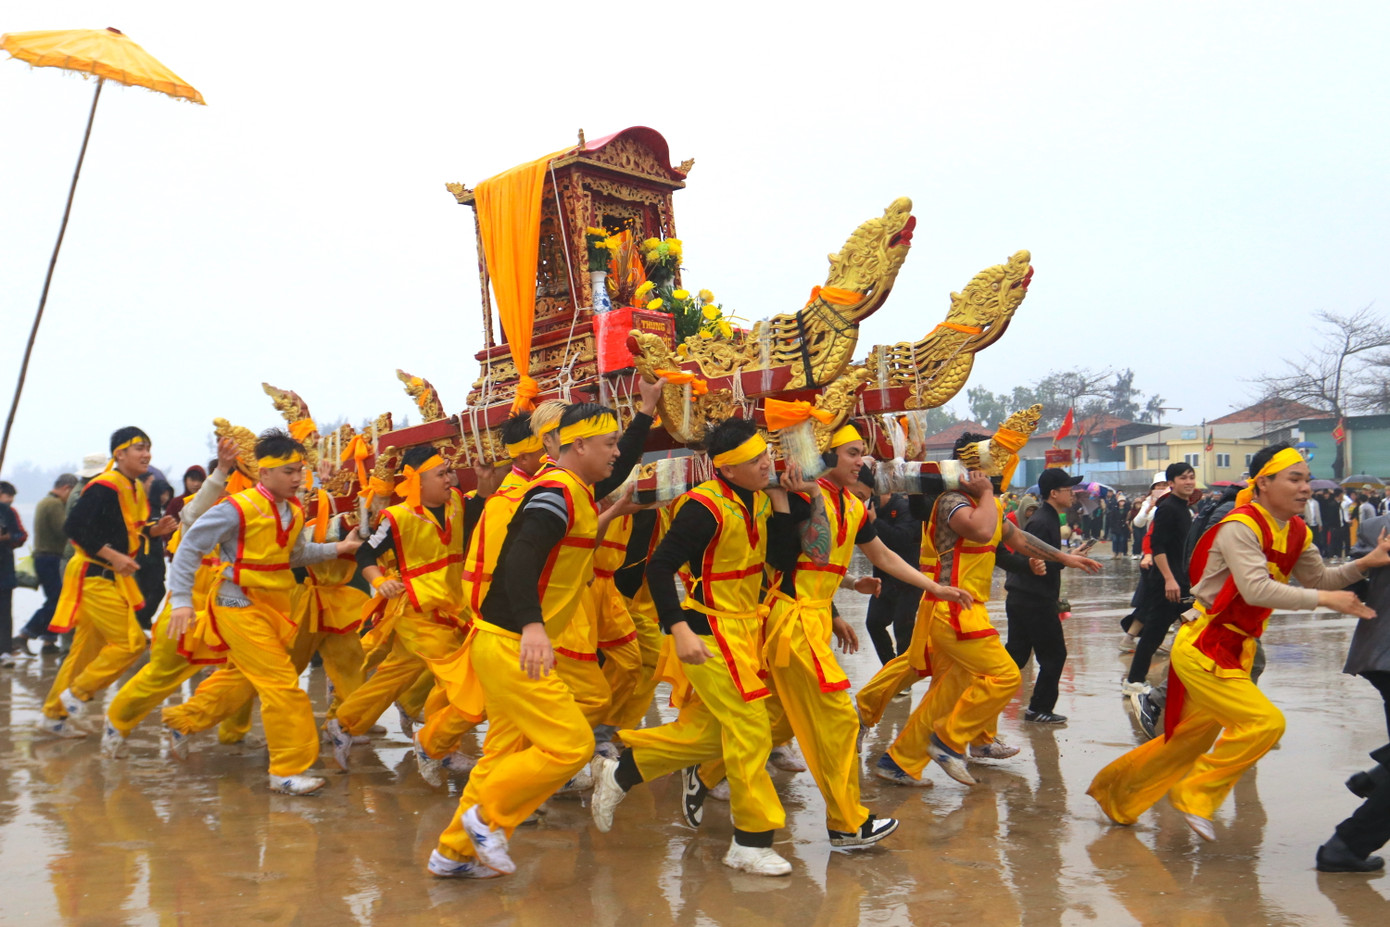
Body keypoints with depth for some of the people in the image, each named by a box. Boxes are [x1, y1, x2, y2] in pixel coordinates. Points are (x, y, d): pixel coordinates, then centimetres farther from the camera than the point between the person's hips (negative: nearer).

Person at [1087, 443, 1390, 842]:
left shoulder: (1296, 533, 7)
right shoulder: (1240, 527, -19)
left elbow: (1318, 578, 11)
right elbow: (1257, 589, -30)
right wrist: (1323, 599, -27)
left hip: (1234, 650, 9)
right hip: (1202, 648, -9)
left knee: (1192, 738, 15)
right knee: (1265, 722, -17)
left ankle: (1116, 793, 33)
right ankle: (1196, 794, 1)